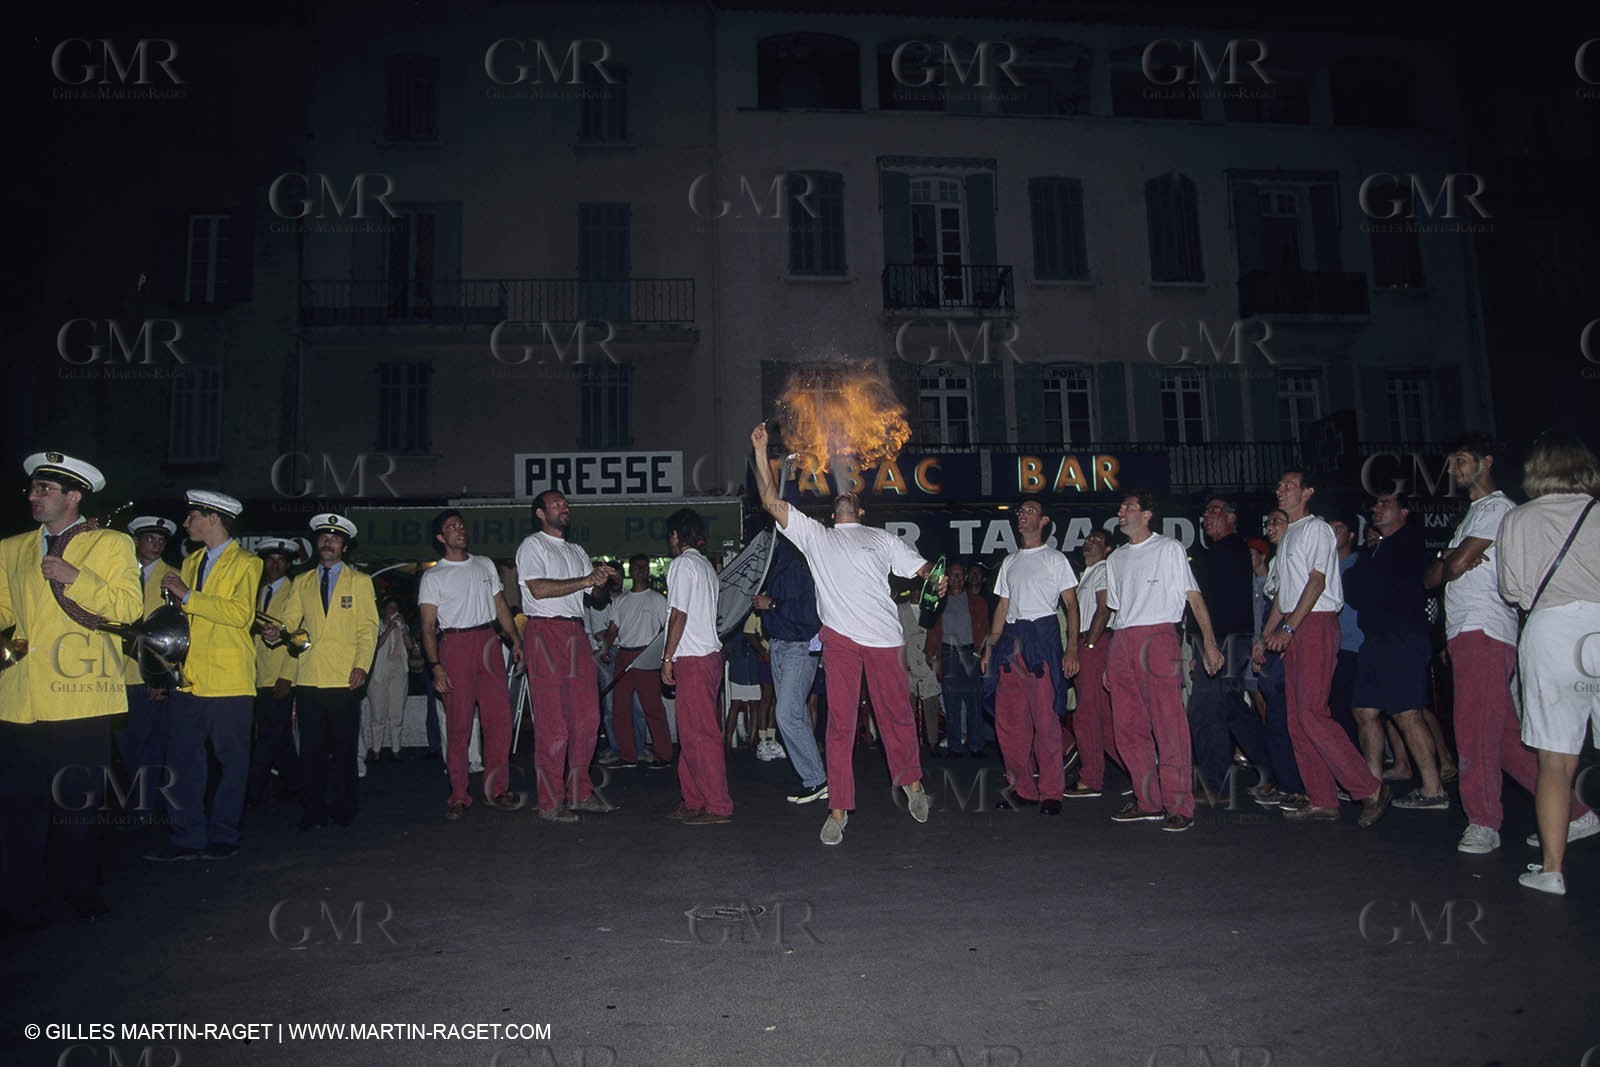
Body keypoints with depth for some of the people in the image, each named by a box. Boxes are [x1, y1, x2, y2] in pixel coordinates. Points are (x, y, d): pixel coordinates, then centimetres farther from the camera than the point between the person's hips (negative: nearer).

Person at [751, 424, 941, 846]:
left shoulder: (881, 539, 21)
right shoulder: (815, 536, 20)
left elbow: (920, 566, 16)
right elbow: (771, 502, 15)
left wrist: (937, 578, -7)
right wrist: (760, 451, 11)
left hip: (883, 636, 0)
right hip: (839, 637, 0)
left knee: (896, 713, 7)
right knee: (839, 722, -3)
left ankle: (911, 782, 28)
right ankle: (839, 809, 1)